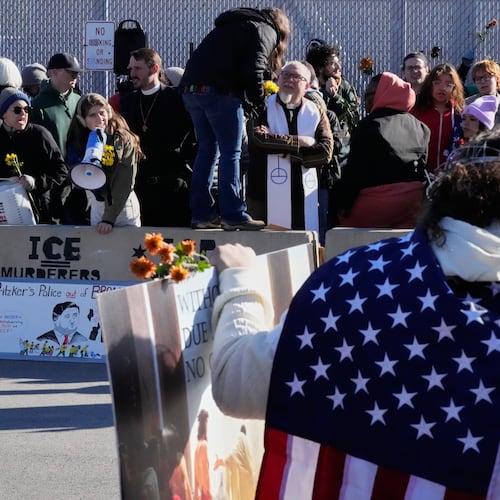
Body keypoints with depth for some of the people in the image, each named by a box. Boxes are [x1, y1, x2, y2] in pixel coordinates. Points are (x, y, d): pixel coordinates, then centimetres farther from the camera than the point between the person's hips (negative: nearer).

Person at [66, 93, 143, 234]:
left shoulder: (124, 140, -13)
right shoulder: (77, 143, -2)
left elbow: (124, 184, -17)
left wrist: (109, 218, -22)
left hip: (124, 207, -3)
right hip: (97, 206, 3)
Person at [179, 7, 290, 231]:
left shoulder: (231, 26, 31)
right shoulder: (266, 31, 6)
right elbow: (253, 70, -10)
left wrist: (246, 102, 17)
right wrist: (258, 103, 2)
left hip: (190, 88, 8)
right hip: (219, 91, -8)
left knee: (207, 149, 14)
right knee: (230, 153, -2)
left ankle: (202, 214, 15)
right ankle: (232, 215, -3)